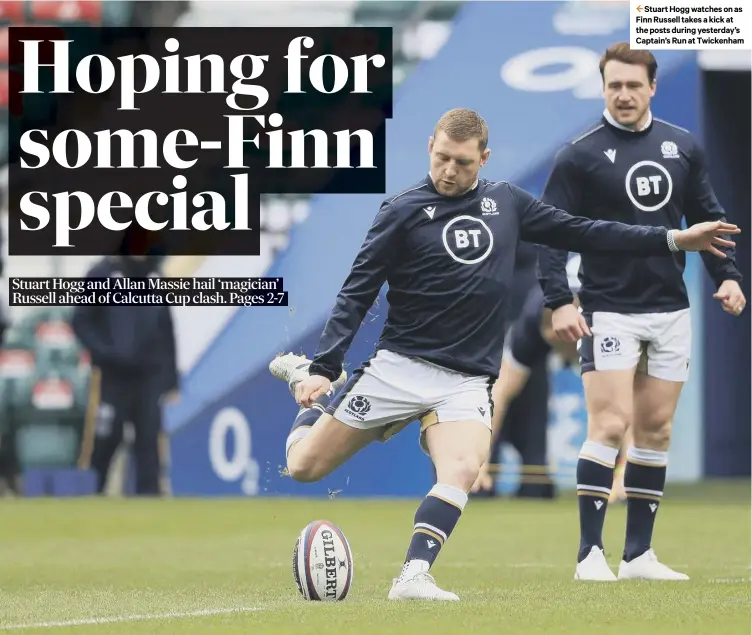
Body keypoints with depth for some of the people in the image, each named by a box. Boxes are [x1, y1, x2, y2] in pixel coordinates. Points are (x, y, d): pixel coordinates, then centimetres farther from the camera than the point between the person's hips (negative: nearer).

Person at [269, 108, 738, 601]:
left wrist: (675, 240, 15)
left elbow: (579, 232, 17)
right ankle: (309, 382, 31)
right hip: (399, 368, -2)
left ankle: (413, 577, -29)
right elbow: (357, 293, -4)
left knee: (462, 470, -27)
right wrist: (324, 368, -13)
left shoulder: (505, 203, 9)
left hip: (468, 381, 2)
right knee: (305, 467, 1)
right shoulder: (403, 211, -4)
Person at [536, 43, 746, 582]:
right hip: (609, 310, -5)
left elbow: (707, 216, 15)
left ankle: (639, 554, 12)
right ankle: (591, 554, -10)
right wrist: (560, 301, -19)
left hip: (671, 310, 5)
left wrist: (726, 274, 1)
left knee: (656, 431, 6)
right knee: (611, 426, -13)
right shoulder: (580, 156, -6)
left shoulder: (683, 147, 8)